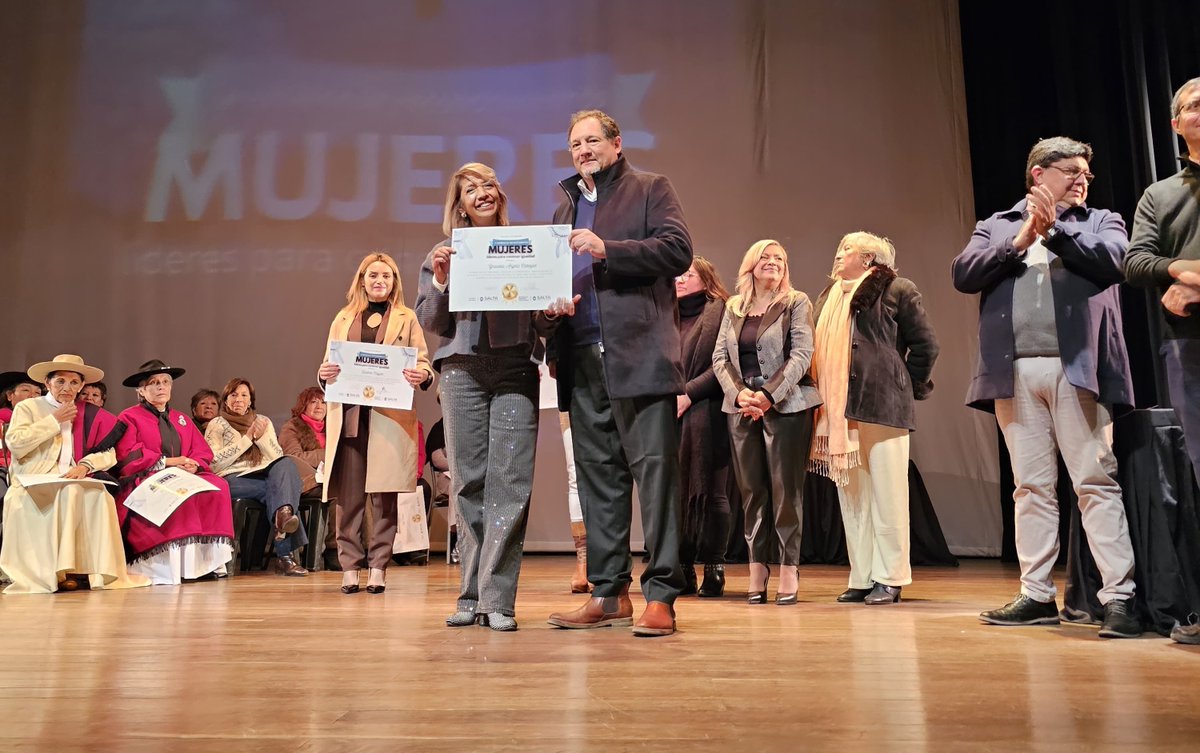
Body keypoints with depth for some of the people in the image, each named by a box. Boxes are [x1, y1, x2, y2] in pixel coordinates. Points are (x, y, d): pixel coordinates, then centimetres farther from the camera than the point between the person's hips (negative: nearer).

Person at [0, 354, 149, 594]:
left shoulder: (90, 415, 16)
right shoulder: (27, 407, 9)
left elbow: (108, 453, 7)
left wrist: (85, 465, -13)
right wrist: (54, 421, -6)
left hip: (74, 484, 3)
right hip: (32, 485, -2)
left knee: (99, 496, -29)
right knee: (69, 494, -33)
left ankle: (96, 570, -28)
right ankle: (59, 571, -27)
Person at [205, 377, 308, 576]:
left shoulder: (263, 421, 20)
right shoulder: (217, 425, 11)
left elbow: (279, 458, 10)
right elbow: (214, 463, -6)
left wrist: (261, 438, -7)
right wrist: (247, 438, -7)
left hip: (265, 476, 3)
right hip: (234, 480, -3)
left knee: (287, 464, -31)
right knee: (277, 490, -32)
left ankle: (283, 515, -54)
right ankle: (285, 556, -37)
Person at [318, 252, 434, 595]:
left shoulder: (407, 318, 14)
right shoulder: (343, 319, 19)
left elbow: (423, 361, 7)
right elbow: (328, 363, 16)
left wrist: (422, 375, -16)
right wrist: (324, 373, -7)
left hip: (390, 417, -2)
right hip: (348, 415, 2)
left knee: (383, 495, -2)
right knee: (348, 494, -1)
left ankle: (378, 567, 5)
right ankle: (349, 567, 6)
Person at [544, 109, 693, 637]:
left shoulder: (650, 189, 9)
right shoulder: (566, 207, 25)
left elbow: (678, 250, -5)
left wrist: (607, 249, -13)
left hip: (638, 353, -5)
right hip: (582, 360, 6)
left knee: (654, 469, -7)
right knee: (597, 476, 7)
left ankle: (660, 596, -2)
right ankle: (609, 594, 15)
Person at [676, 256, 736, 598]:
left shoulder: (720, 311, 3)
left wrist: (688, 393, -11)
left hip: (705, 414, -5)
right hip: (670, 416, 6)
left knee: (708, 491, -2)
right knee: (675, 491, 3)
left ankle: (713, 570, 6)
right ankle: (682, 570, 10)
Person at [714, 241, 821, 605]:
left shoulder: (796, 303, 2)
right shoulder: (734, 307, 13)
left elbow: (801, 355, -8)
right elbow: (720, 357, 8)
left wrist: (769, 396, -16)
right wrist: (739, 393, -8)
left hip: (786, 406, -4)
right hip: (741, 407, 4)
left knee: (785, 488, -2)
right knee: (751, 488, 5)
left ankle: (789, 568, 4)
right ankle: (757, 567, 11)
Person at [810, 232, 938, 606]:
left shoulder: (897, 290, 2)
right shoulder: (828, 297, 21)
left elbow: (925, 345, 1)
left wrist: (905, 389, 3)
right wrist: (824, 398, 12)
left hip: (881, 407, -6)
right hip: (839, 411, 6)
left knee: (886, 496, -1)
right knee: (851, 496, 7)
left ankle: (889, 578, 7)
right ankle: (860, 578, 14)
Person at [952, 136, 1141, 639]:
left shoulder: (1100, 221, 17)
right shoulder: (995, 226, 19)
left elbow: (1111, 261, -4)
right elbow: (963, 274, 3)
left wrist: (1054, 229, -4)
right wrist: (1019, 241, -5)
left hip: (1077, 368, -1)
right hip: (1015, 372, 2)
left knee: (1096, 482, -5)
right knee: (1031, 486, 5)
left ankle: (1119, 597, -2)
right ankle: (1037, 595, 12)